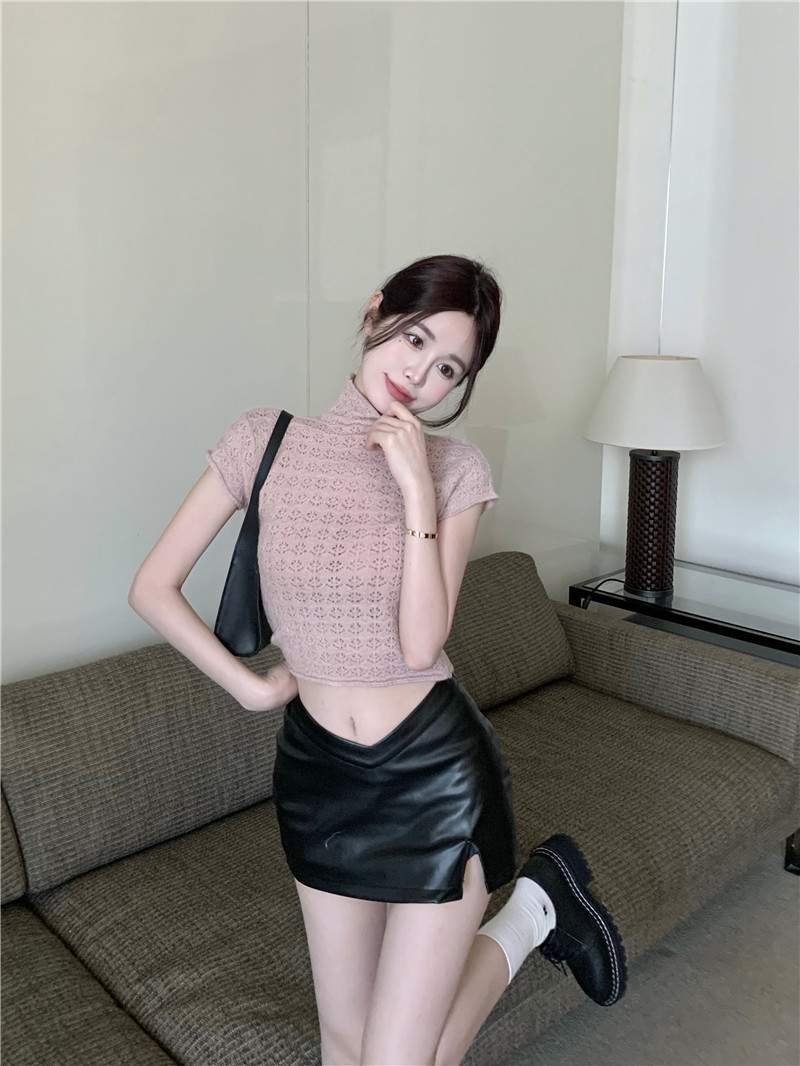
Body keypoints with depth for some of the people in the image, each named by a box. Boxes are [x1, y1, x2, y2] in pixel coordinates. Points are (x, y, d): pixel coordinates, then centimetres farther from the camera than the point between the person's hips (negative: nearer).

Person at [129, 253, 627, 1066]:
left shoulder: (456, 469, -8)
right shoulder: (266, 440, -6)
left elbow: (420, 644, -17)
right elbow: (152, 588, -1)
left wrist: (417, 489, -22)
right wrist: (248, 686, -4)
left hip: (436, 771, -2)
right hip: (318, 770, 3)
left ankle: (533, 909, 25)